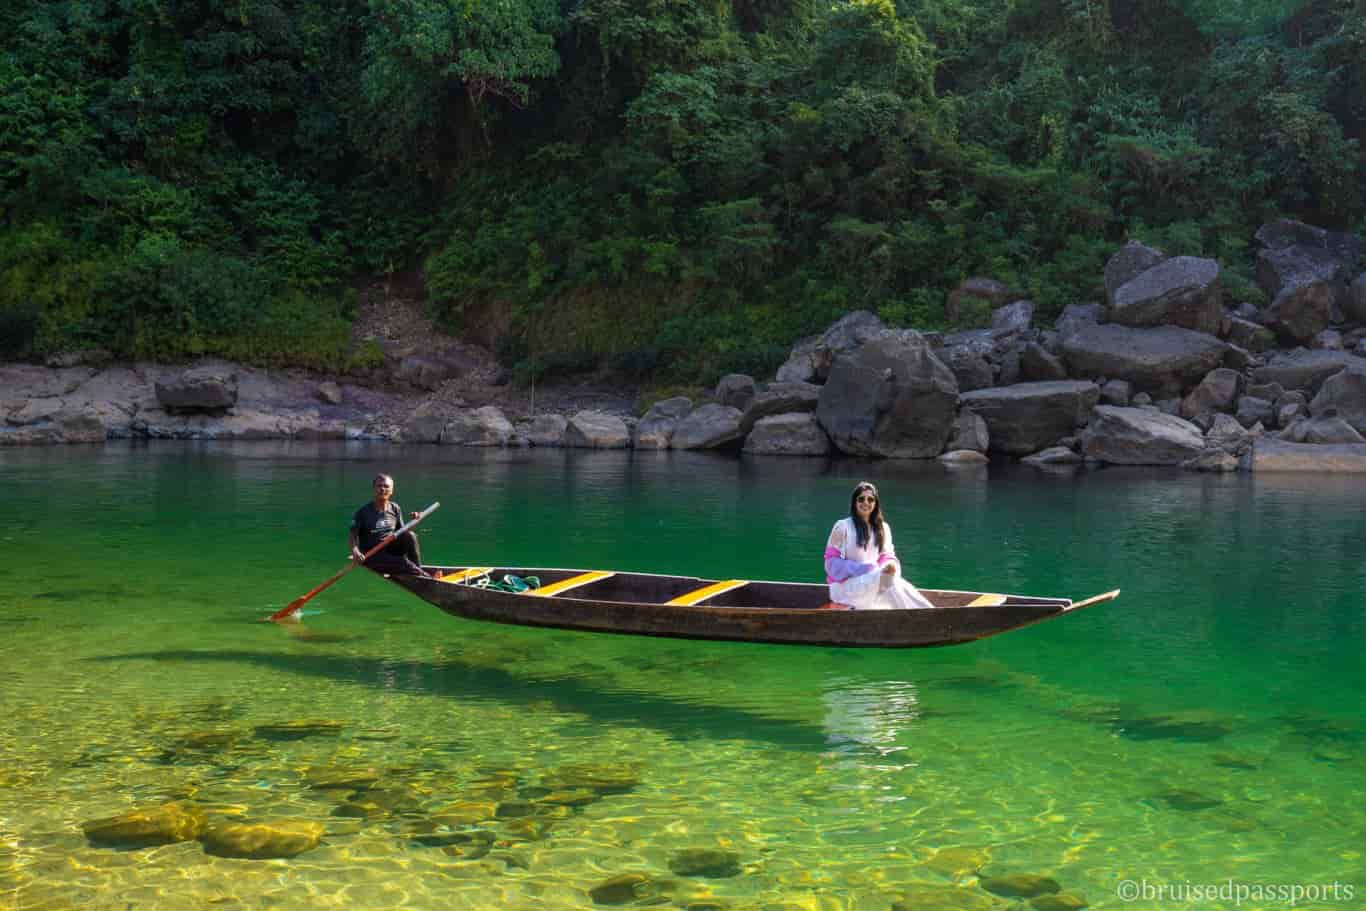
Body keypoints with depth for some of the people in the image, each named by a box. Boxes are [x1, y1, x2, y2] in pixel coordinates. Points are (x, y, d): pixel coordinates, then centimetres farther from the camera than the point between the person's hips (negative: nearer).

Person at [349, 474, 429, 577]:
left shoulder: (395, 509, 8)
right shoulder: (363, 511, -5)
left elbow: (401, 533, 10)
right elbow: (352, 536, -9)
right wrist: (355, 551, -30)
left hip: (391, 550, 5)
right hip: (372, 556, -5)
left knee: (409, 535, -23)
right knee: (405, 564, -31)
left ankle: (419, 570, -21)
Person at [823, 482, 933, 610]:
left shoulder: (883, 528, 14)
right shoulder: (843, 526, -2)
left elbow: (886, 555, 15)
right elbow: (832, 562, -5)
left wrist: (890, 565, -11)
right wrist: (862, 569, -17)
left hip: (874, 582, 5)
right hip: (846, 583, -5)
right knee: (891, 582, -32)